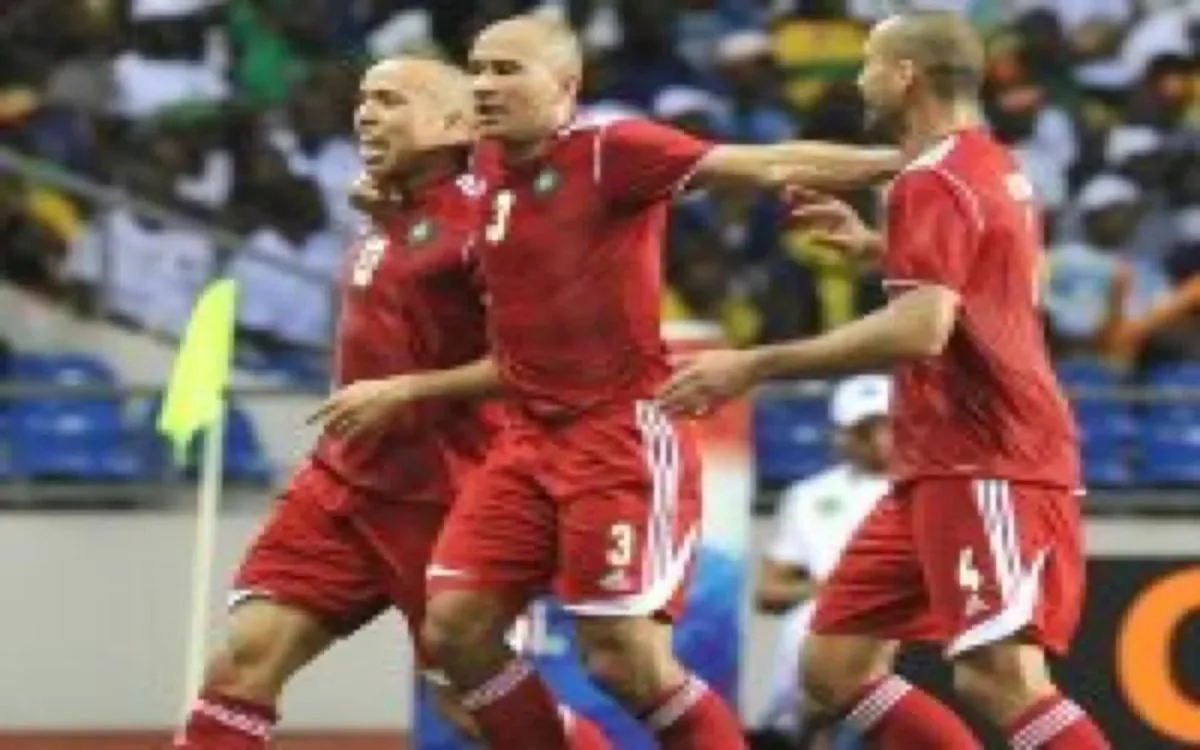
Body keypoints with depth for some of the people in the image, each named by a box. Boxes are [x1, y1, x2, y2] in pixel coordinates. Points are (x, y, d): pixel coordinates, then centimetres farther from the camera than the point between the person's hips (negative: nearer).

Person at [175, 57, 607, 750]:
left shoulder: (480, 213, -14)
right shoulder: (388, 213, 10)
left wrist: (407, 392, -18)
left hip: (441, 495, -7)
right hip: (345, 478, 7)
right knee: (246, 657, -5)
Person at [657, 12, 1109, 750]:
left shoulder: (935, 181, -14)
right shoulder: (995, 170, 17)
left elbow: (919, 330, -28)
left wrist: (754, 365, -26)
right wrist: (872, 243, 34)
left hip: (988, 468, -10)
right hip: (940, 467, 10)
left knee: (1001, 678, -21)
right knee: (837, 667, 8)